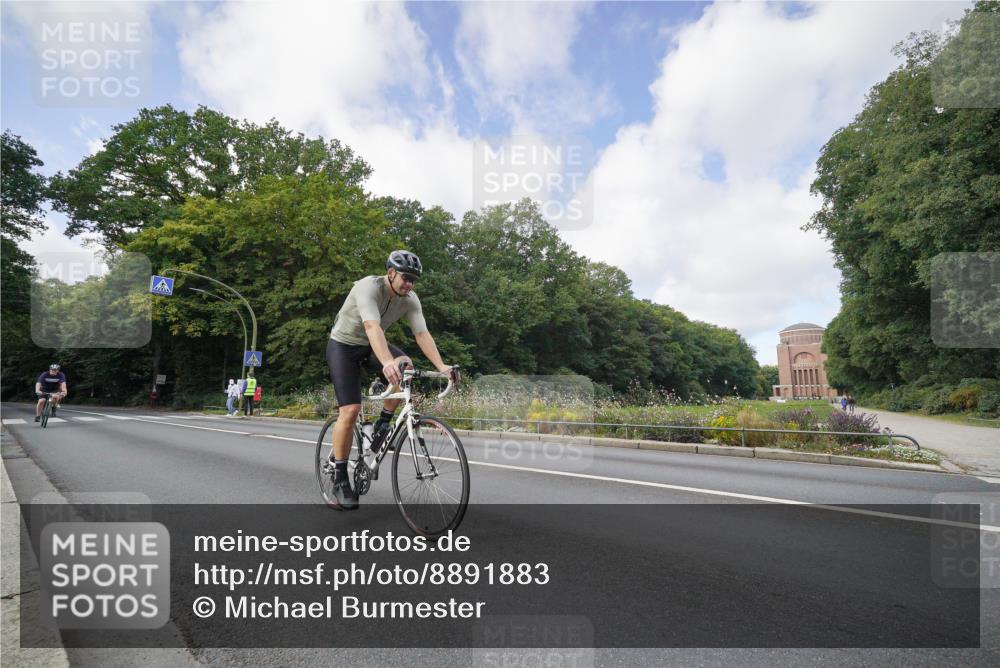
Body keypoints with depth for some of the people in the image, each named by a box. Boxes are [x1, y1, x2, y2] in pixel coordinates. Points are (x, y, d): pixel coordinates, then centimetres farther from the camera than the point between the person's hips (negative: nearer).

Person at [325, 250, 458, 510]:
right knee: (350, 410, -16)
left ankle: (383, 423, -5)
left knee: (406, 367, -27)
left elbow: (422, 334, -19)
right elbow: (372, 326, -45)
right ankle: (339, 478, 0)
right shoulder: (369, 286, -29)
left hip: (371, 346, 5)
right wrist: (387, 363, -61)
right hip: (343, 345, -5)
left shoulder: (410, 300, -12)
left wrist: (441, 366, -34)